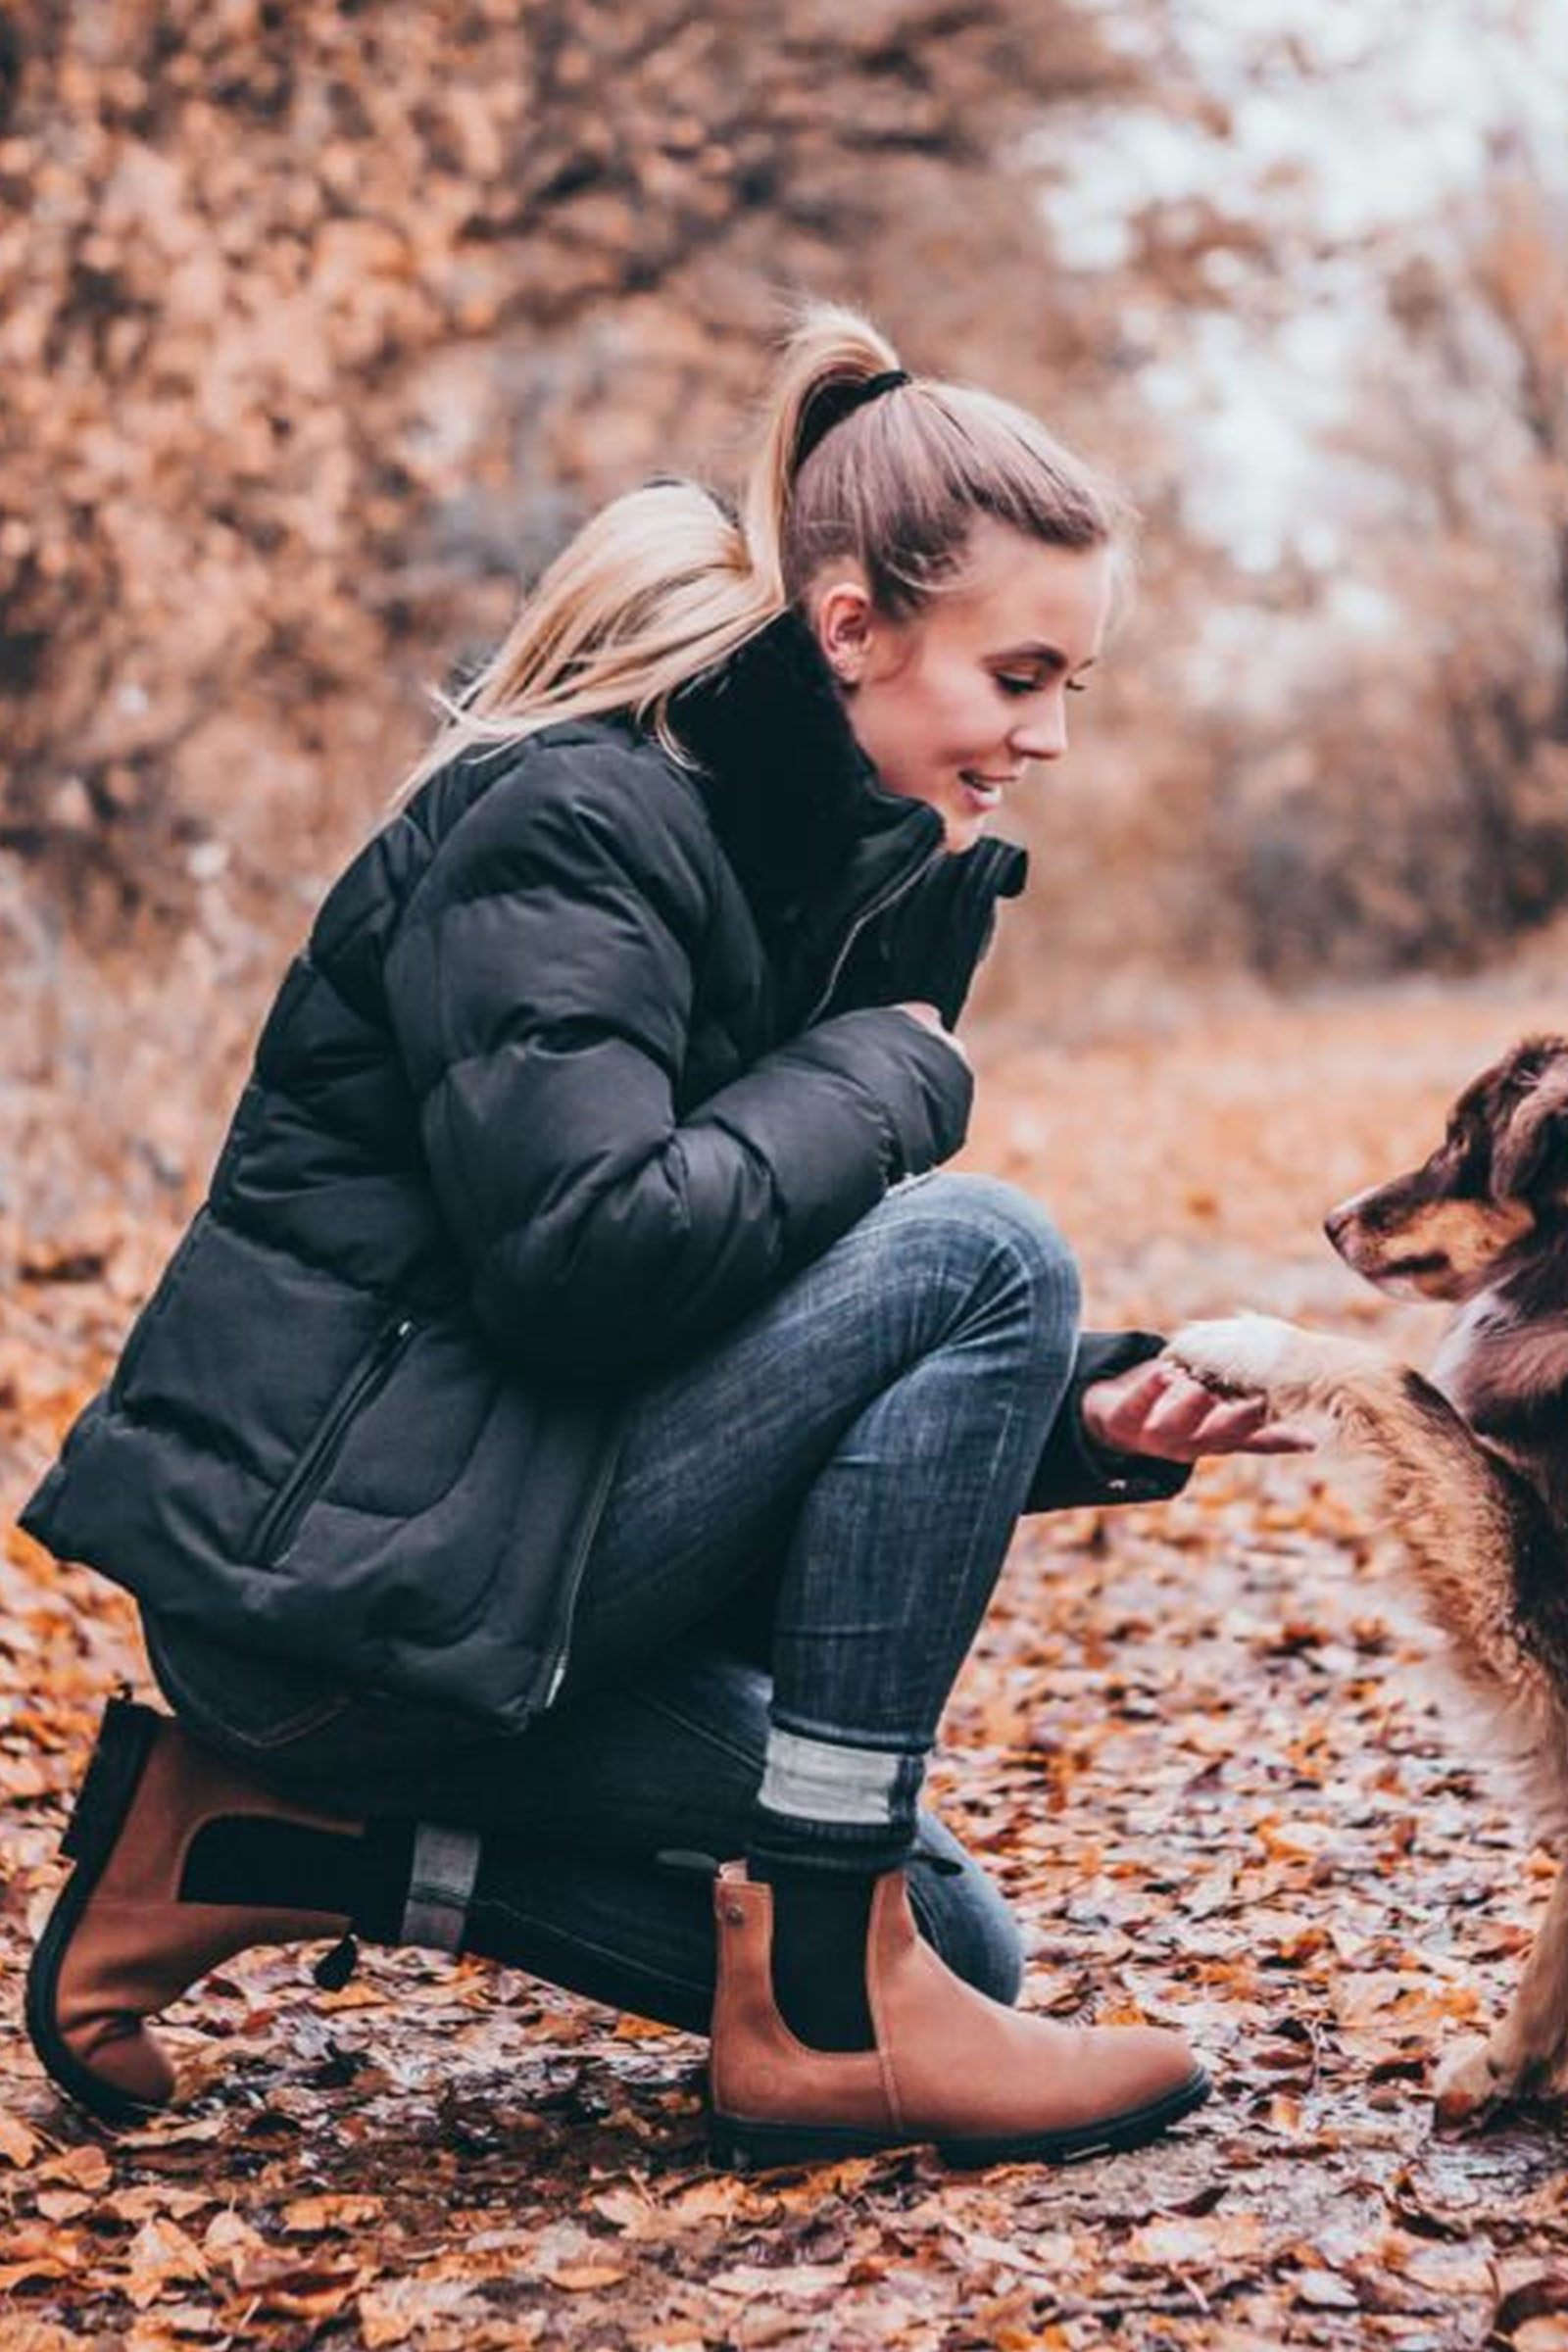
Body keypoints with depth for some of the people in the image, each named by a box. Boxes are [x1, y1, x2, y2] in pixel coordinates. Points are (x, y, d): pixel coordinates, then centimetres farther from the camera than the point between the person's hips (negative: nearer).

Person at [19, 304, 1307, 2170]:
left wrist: (1092, 1416, -3)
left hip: (473, 1558, 10)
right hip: (330, 1559, -9)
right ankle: (823, 2006, -13)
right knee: (980, 1251, -18)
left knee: (949, 1942, 7)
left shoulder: (821, 861, 13)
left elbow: (787, 1348, 13)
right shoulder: (568, 824, -14)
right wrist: (893, 1074, -14)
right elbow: (590, 1250, -29)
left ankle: (281, 1846, 7)